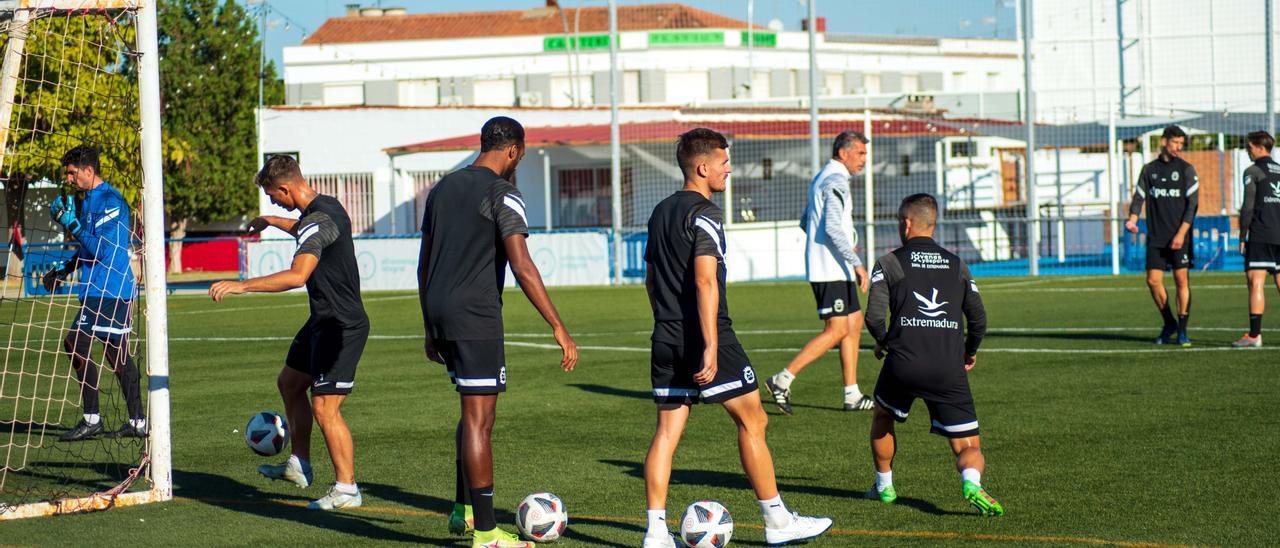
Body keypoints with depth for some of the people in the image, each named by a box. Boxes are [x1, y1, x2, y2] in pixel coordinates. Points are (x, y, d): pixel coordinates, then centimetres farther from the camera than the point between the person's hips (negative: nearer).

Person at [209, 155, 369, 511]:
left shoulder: (318, 221, -24)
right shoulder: (326, 206, 8)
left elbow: (297, 275, -37)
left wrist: (240, 286, -35)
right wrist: (270, 222, 47)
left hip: (341, 327, -11)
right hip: (323, 321, 11)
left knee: (324, 408, -10)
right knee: (289, 383, 22)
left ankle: (347, 489, -2)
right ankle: (299, 465, 32)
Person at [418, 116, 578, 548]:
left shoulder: (444, 188, 16)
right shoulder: (502, 194, -9)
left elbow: (424, 265, 19)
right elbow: (522, 268, -20)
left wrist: (431, 330, 26)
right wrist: (560, 330, -20)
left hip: (440, 316, 8)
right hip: (475, 317, -8)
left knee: (476, 409, 21)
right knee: (479, 417, -4)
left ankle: (463, 510, 23)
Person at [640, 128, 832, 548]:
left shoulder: (661, 212, 14)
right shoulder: (704, 213, -12)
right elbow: (705, 281, -20)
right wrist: (711, 347, -23)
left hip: (667, 339, 8)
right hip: (705, 338, -8)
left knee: (667, 429, 5)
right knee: (752, 420, 3)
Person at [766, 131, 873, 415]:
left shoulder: (821, 179, 18)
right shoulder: (836, 181, -14)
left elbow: (806, 222, 25)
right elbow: (832, 227, -24)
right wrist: (857, 263, -25)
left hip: (835, 270, 11)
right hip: (831, 269, -11)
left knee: (854, 323, 11)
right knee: (836, 330, -11)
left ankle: (852, 395, 12)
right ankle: (783, 380, -11)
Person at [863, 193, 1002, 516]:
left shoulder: (889, 263, 5)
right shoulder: (957, 265, 14)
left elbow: (874, 316, -6)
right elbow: (978, 319, 12)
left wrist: (883, 342, 16)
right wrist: (970, 352, 31)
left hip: (903, 364, -1)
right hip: (949, 369, 1)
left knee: (882, 417, 31)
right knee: (969, 448, 3)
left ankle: (884, 486, 36)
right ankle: (972, 483, -28)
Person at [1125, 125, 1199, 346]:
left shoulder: (1186, 169, 1)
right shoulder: (1149, 169, 11)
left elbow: (1192, 203, -4)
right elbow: (1139, 197, 10)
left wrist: (1181, 233, -13)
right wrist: (1132, 219, -10)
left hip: (1179, 236, -3)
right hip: (1155, 236, 3)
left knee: (1182, 280, -6)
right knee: (1153, 280, -1)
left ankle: (1182, 330, 0)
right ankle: (1169, 324, 18)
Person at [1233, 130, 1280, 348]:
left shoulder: (1253, 172, -4)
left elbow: (1248, 207, -9)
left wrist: (1242, 237, -4)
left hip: (1260, 237, -6)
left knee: (1256, 282, -8)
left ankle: (1254, 335, -15)